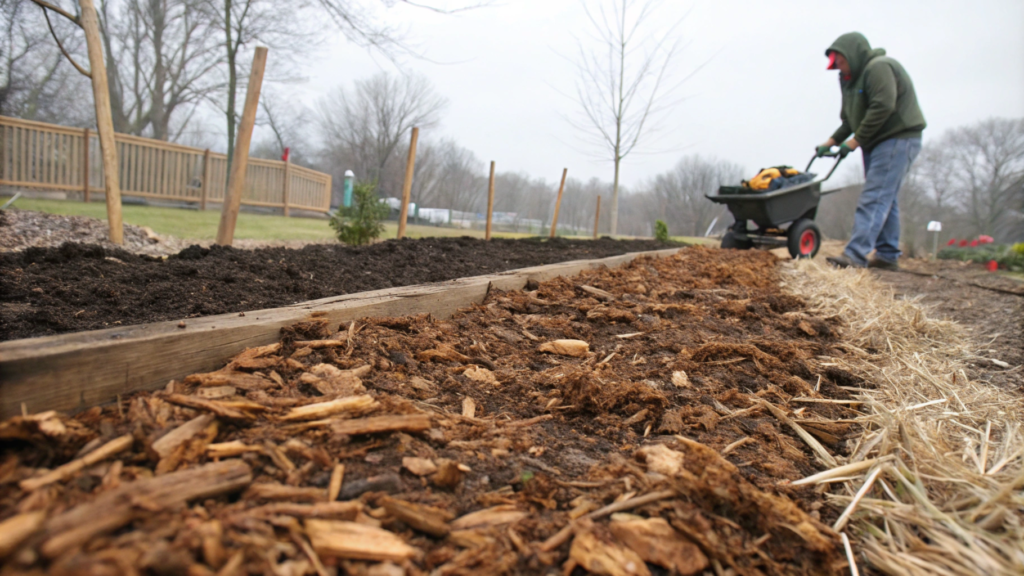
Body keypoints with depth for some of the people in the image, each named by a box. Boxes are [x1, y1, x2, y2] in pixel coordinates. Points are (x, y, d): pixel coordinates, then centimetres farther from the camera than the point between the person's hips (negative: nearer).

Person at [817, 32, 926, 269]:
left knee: (874, 198, -17)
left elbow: (883, 107, -24)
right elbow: (850, 118, 21)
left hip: (898, 139, -10)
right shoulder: (853, 78, 18)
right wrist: (832, 141, 11)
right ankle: (888, 255, 17)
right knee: (885, 199, 11)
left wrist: (855, 140, -19)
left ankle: (855, 255, -24)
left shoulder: (879, 67, -13)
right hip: (877, 143, 10)